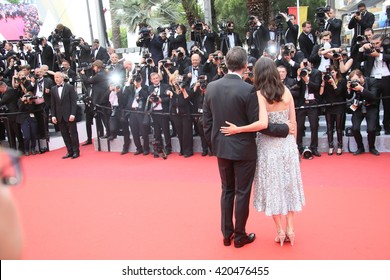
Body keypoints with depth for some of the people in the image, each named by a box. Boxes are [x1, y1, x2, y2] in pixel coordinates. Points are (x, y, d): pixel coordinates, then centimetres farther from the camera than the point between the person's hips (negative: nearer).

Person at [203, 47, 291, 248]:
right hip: (243, 149, -5)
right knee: (242, 193, 9)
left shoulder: (211, 87, -3)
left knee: (227, 190, 19)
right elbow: (258, 124, -17)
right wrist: (284, 129, -5)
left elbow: (206, 121, 2)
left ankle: (227, 233, 27)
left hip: (221, 148, 5)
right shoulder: (248, 90, -18)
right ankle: (240, 236, 22)